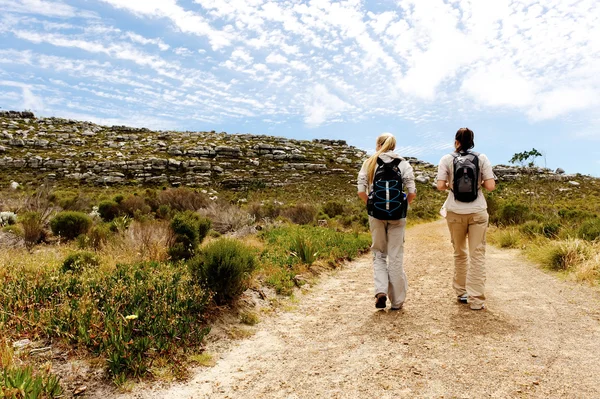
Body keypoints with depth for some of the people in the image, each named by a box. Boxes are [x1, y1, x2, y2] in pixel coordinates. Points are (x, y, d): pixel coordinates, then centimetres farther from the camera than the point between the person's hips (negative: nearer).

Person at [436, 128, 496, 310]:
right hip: (478, 212, 0)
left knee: (459, 253, 16)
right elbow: (491, 186, -6)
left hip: (455, 212, 0)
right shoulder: (482, 158, 0)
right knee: (477, 254, 3)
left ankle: (461, 292, 25)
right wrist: (479, 183, 15)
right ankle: (476, 300, 3)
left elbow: (440, 186, -9)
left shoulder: (447, 159, -1)